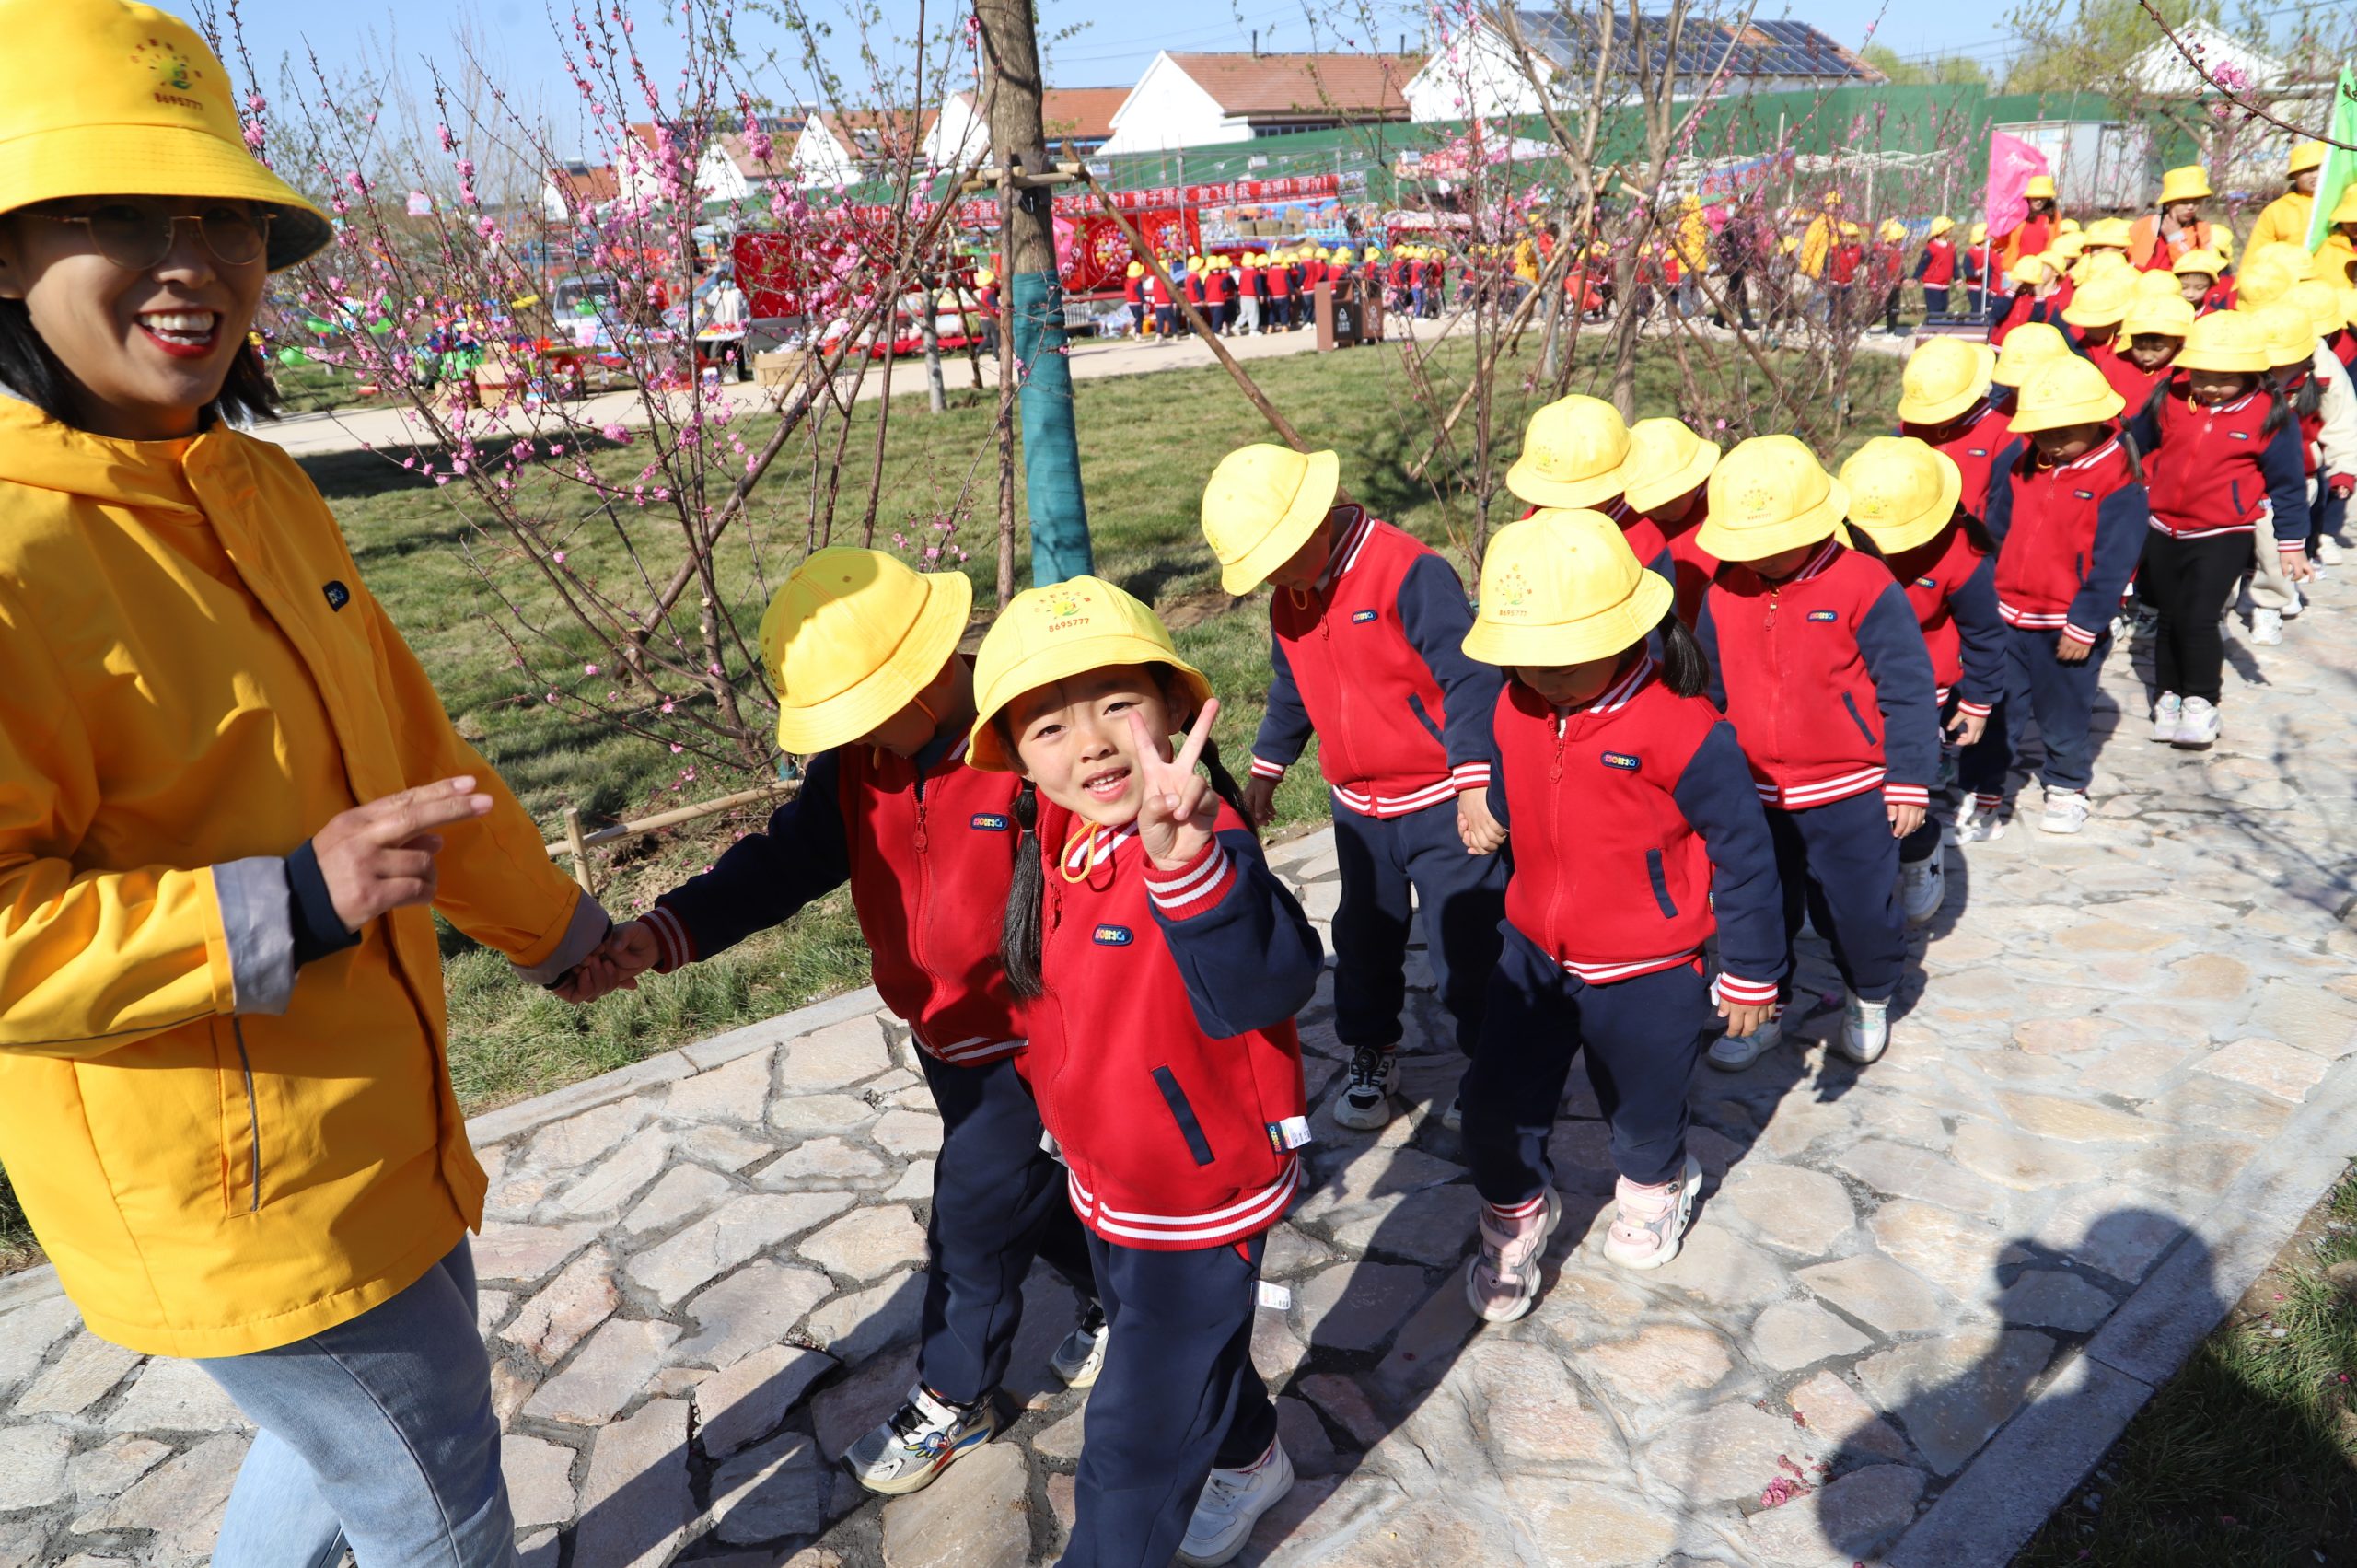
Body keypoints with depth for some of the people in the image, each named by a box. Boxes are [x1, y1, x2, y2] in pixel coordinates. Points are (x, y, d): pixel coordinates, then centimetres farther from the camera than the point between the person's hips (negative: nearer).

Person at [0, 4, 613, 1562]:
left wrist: (563, 931, 18)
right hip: (240, 1196, -8)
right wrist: (289, 903, -30)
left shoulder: (264, 493, 2)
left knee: (354, 1425, 30)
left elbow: (407, 746, 11)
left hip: (374, 1122, 8)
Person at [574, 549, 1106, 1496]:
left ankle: (953, 1400, 30)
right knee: (1024, 1190, 23)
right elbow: (783, 863, -12)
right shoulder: (860, 761, -8)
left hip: (1025, 1036, -7)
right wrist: (659, 936, -25)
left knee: (974, 1216, 5)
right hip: (939, 1029, 7)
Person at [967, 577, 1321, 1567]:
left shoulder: (1204, 844, -32)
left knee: (1139, 1434, 11)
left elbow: (1267, 984, -51)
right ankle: (1249, 1464, 62)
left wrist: (1185, 854, -66)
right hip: (1104, 1182, 8)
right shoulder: (1049, 839, -9)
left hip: (1202, 1199, -8)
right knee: (1181, 1351, 33)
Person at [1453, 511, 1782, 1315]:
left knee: (1642, 1110, 18)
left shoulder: (1682, 730, -25)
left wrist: (1752, 972, -6)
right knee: (1494, 1106, 4)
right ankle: (1515, 1220, 34)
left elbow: (1743, 852, -15)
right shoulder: (1515, 709, -8)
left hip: (1647, 975, -4)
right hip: (1534, 954, 4)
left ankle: (1655, 1189, 54)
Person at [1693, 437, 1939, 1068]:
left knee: (1859, 906, 10)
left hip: (1849, 796, -4)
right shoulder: (1724, 594, -2)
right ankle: (1764, 1010, 35)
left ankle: (1869, 1001, 37)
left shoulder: (1864, 586, -14)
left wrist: (1909, 781, -9)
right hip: (1754, 795, 4)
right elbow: (1708, 691, 10)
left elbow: (1907, 690, -10)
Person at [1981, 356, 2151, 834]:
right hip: (2007, 615, 4)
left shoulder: (2117, 481, -15)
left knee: (2064, 716, 13)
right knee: (1995, 710, 8)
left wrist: (2085, 626, -14)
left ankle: (2067, 788, 33)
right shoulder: (2019, 461, -1)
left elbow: (2112, 563, -14)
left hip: (2069, 627, -4)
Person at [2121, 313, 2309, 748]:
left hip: (2225, 536, -4)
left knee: (2199, 618, -11)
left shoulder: (2270, 415, -9)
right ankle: (2168, 696, 25)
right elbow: (2135, 444, 13)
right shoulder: (2170, 399, -4)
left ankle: (2200, 703, 4)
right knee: (2169, 618, 12)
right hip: (2164, 529, 4)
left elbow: (2287, 483, -3)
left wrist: (2291, 540, -3)